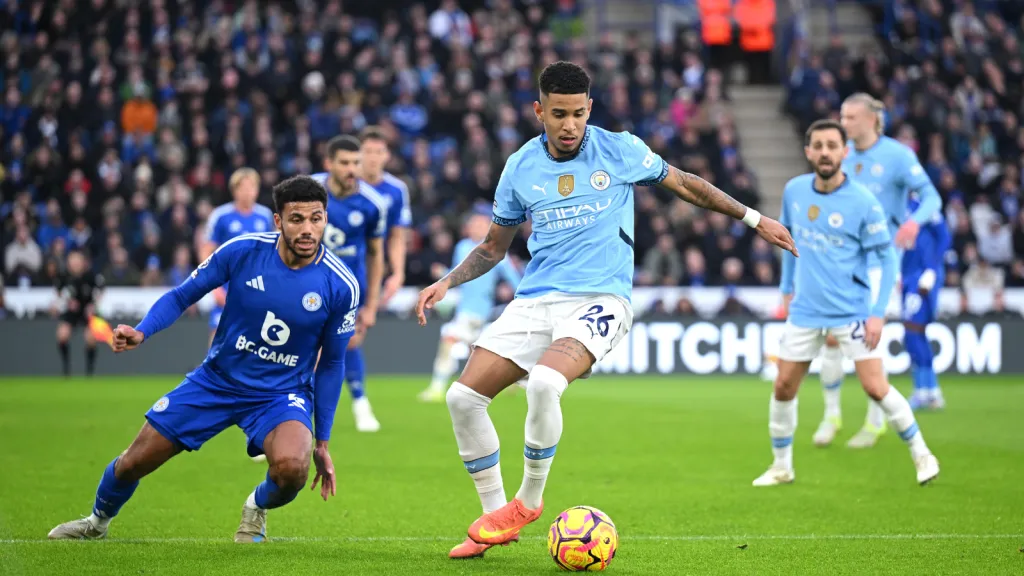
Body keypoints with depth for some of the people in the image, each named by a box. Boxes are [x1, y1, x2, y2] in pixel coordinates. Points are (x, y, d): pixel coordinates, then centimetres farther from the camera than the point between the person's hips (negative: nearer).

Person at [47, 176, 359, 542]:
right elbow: (182, 296, -2)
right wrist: (142, 332, -22)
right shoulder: (242, 251, -15)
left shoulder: (341, 286, -15)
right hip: (216, 381, 2)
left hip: (281, 394, -2)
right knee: (134, 463, 5)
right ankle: (97, 522, 41)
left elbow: (331, 364, -1)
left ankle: (258, 509, 5)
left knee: (291, 467, -33)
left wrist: (322, 442, 1)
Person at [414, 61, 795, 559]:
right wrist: (447, 283, 5)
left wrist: (754, 219, 16)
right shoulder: (520, 167, 8)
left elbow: (684, 184, 14)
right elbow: (494, 246, 20)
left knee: (544, 382, -33)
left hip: (599, 299, -4)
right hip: (534, 300, 4)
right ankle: (495, 517, 8)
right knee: (463, 396, -9)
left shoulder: (619, 150, 0)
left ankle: (528, 501, -10)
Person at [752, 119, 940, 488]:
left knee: (876, 388, -9)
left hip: (851, 312, -4)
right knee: (783, 388, 4)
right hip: (805, 311, 4)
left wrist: (878, 313, -14)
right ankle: (782, 467, 21)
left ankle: (921, 454, 10)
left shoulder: (864, 203, -13)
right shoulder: (794, 191, 0)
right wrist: (787, 287, 19)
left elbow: (886, 259, -8)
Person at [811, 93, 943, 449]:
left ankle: (875, 421, 4)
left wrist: (914, 221, -31)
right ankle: (832, 414, 13)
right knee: (831, 336, -3)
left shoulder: (898, 155, -8)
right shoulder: (842, 157, 7)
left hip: (880, 260, -5)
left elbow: (931, 197, -12)